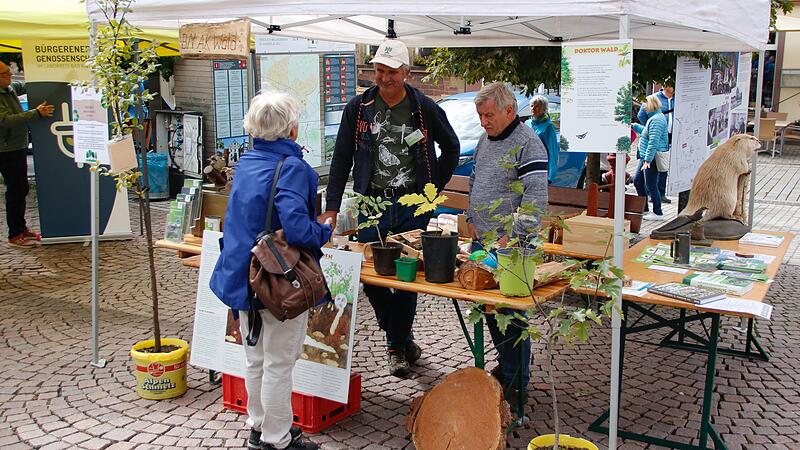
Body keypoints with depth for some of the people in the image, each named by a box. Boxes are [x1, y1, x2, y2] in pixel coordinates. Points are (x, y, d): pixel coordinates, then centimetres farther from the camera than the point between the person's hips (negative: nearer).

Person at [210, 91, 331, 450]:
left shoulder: (245, 162, 5)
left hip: (243, 276, 8)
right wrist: (326, 232, -13)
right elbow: (296, 227, -31)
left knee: (255, 359, 21)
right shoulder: (292, 168, -19)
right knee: (278, 364, 7)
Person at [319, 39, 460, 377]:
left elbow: (451, 147, 13)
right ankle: (403, 338, 24)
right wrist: (332, 207, -1)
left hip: (412, 206, -1)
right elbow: (341, 159, 4)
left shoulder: (425, 108, -1)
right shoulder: (358, 108, 2)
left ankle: (398, 346, 21)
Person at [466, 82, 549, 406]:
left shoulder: (528, 144, -12)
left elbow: (536, 198, -17)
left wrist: (512, 237, -19)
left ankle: (517, 383, 8)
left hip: (510, 246, -8)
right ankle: (506, 364, 32)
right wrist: (472, 219, 15)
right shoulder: (485, 140, 14)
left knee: (511, 314, -3)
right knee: (488, 308, 15)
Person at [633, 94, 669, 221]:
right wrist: (634, 125, 28)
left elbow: (653, 141, -25)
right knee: (637, 181, 15)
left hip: (652, 158, -11)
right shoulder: (653, 117, 14)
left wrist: (648, 159, -27)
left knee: (651, 186, -3)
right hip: (646, 157, 11)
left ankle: (657, 213, 7)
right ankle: (644, 209, 25)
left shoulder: (656, 119, -18)